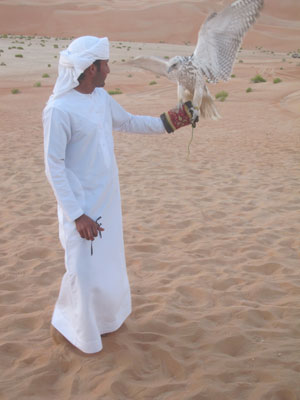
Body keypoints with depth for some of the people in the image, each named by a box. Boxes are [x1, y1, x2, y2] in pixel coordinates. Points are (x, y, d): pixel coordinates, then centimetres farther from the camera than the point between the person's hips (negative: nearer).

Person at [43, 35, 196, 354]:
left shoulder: (101, 97, 3)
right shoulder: (59, 109, -22)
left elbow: (129, 122, 21)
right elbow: (54, 167, -19)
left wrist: (167, 122, 13)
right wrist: (77, 215, -20)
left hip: (107, 199, 8)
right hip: (82, 205, -8)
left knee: (108, 261, 20)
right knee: (85, 269, 4)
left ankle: (103, 317, 43)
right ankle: (74, 328, 30)